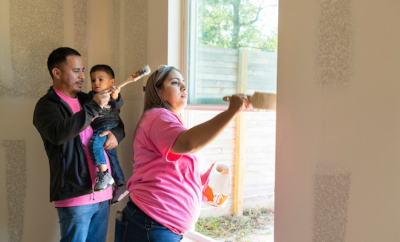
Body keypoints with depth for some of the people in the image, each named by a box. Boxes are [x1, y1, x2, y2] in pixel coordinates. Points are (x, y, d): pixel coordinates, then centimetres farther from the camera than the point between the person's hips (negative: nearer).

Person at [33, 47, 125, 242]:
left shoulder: (86, 100, 15)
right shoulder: (47, 105, -4)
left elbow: (117, 123, 25)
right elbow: (58, 133, -25)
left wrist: (115, 134, 1)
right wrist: (93, 107, -23)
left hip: (102, 194, 6)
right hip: (75, 195, -6)